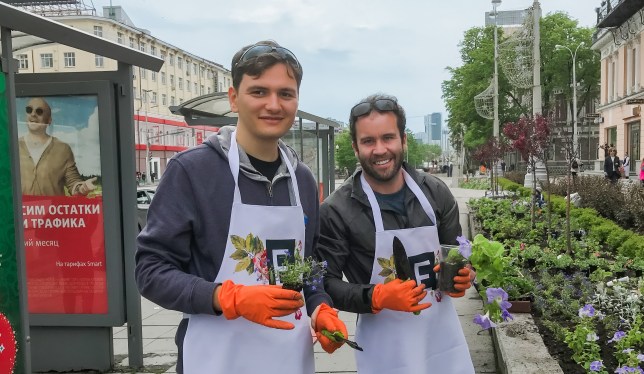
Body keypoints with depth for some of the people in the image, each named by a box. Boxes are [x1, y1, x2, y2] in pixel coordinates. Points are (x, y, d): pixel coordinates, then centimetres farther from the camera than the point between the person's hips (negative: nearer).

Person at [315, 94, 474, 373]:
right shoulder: (336, 211, -14)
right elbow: (325, 283, -9)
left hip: (443, 334, 4)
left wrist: (460, 277, -10)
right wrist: (376, 297, -24)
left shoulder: (436, 192, -2)